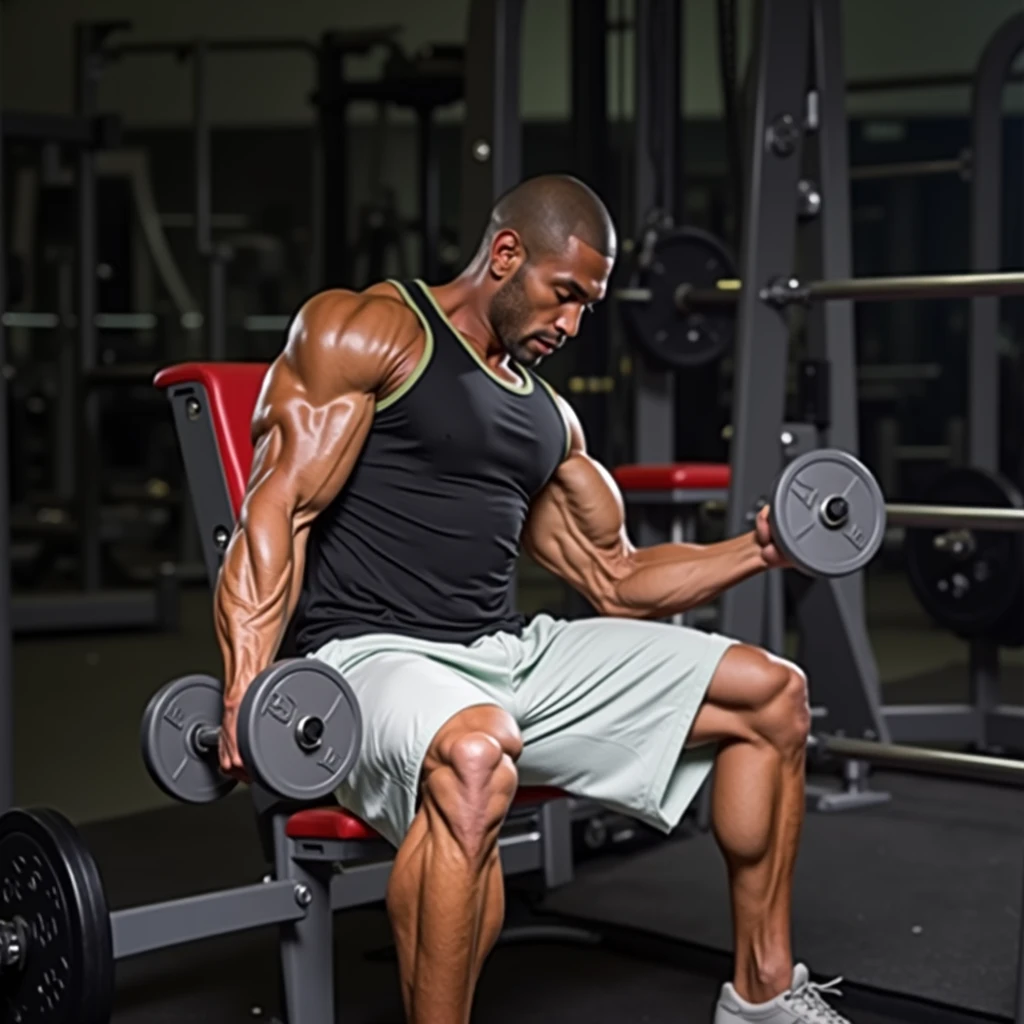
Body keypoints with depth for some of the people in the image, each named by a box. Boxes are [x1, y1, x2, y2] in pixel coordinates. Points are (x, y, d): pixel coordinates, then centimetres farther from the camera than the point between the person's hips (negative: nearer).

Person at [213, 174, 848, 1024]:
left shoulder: (547, 414, 19)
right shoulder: (363, 332, -3)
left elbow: (616, 583, 22)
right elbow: (278, 513, -13)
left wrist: (756, 551, 8)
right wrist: (247, 694, -26)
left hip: (514, 654, 8)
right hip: (373, 657, -8)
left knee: (771, 693, 7)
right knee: (476, 757, -43)